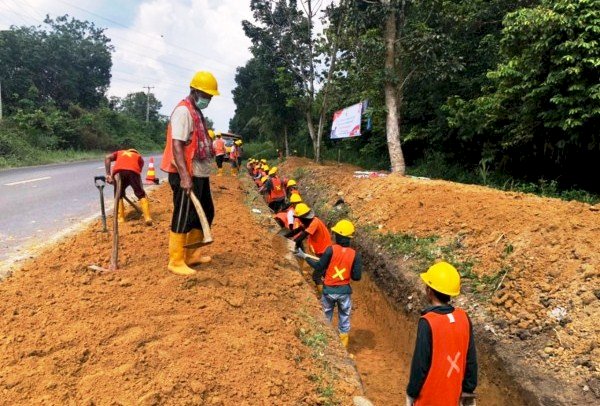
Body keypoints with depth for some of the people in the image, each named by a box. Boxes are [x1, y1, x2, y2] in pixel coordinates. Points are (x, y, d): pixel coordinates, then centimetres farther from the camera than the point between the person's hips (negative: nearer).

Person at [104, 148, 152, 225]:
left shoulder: (120, 153, 38)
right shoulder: (139, 157, 35)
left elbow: (107, 157, 18)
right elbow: (139, 171, 22)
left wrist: (108, 174, 13)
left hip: (118, 172, 1)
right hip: (133, 172, -1)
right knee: (142, 195, 13)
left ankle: (120, 218, 16)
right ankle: (147, 217, 5)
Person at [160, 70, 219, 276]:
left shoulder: (197, 112, 18)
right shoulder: (183, 111, -13)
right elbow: (177, 145, -22)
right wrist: (184, 176, -28)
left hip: (199, 175, 10)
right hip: (187, 176, -10)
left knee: (206, 214, 17)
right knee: (183, 218, -3)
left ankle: (191, 253, 30)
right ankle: (176, 261, 10)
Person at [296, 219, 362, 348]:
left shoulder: (331, 249, -16)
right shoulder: (355, 254, -9)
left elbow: (319, 267, -13)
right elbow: (357, 276, -9)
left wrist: (304, 256, -2)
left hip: (328, 290, -1)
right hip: (344, 291, 1)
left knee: (326, 318, 18)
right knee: (344, 320, 17)